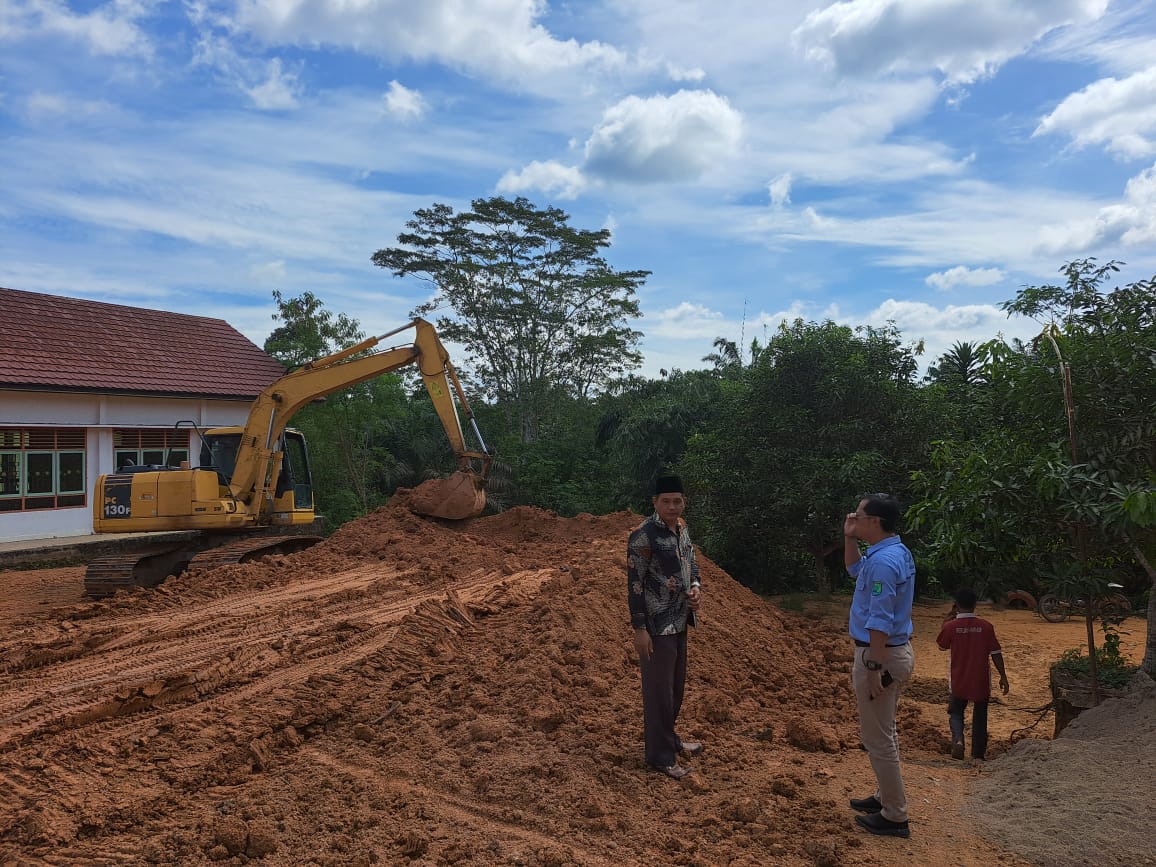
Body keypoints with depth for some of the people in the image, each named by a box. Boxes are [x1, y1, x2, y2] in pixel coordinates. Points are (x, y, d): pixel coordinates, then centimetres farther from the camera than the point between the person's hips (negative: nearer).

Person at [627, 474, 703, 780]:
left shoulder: (682, 528, 4)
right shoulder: (643, 536, -20)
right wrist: (639, 628, -18)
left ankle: (670, 739, 38)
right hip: (657, 626, -8)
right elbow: (634, 584, -18)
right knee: (658, 690, 3)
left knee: (676, 685, 20)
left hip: (679, 621, 8)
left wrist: (696, 588, -3)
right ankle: (660, 755, 16)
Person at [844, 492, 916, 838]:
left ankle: (894, 816, 11)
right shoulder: (896, 551, 8)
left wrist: (873, 668, -24)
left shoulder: (883, 561, -24)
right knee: (883, 732, 22)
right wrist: (849, 538, 12)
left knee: (878, 738, 1)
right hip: (897, 650, 11)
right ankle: (886, 797, 35)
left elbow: (880, 622, -26)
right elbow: (854, 569, 26)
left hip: (880, 654, -10)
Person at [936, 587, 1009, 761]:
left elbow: (941, 645, 7)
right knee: (980, 716, 17)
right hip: (981, 681, 1)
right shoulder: (986, 626, -9)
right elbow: (996, 653, -5)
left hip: (959, 681, -1)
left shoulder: (950, 626, -12)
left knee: (955, 712, 16)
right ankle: (978, 753, 22)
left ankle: (958, 739, -10)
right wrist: (1003, 676, 5)